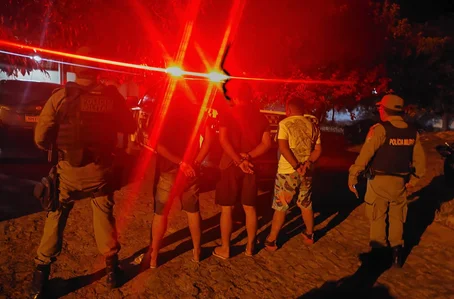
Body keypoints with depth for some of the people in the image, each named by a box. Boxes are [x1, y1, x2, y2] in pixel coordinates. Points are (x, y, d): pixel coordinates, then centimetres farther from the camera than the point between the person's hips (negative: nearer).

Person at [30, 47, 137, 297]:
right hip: (100, 172, 1)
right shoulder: (111, 96, -9)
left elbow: (41, 138, -7)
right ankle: (111, 269, 30)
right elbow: (129, 127, 3)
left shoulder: (60, 96, -10)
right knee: (105, 219, 18)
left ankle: (41, 276, 26)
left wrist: (58, 147, 13)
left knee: (54, 222, 16)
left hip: (68, 172, -1)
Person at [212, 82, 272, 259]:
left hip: (231, 165, -4)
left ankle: (225, 249, 14)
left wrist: (238, 161, -16)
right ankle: (250, 246, 23)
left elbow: (223, 140, -17)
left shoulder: (227, 114, -7)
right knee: (250, 207, 13)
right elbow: (266, 143, -1)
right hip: (251, 166, 4)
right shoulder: (260, 117, 6)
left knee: (227, 208, 6)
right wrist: (248, 157, -9)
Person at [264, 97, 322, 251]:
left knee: (280, 207, 5)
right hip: (306, 172, 5)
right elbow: (318, 150, 4)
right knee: (306, 205, 21)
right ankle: (309, 235, 35)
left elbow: (283, 147, -20)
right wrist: (307, 163, -9)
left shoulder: (285, 123, -9)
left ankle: (271, 241, 14)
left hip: (287, 172, -4)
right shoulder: (313, 124, 6)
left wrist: (296, 166, -20)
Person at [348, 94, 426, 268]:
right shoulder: (412, 132, 4)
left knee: (377, 217, 11)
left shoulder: (380, 129, -16)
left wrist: (353, 175, -21)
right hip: (400, 182, 5)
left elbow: (365, 154, -24)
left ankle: (379, 251, 20)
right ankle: (396, 251, 20)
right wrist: (414, 179, 19)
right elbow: (420, 160, 9)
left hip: (379, 181, -5)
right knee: (397, 217, 18)